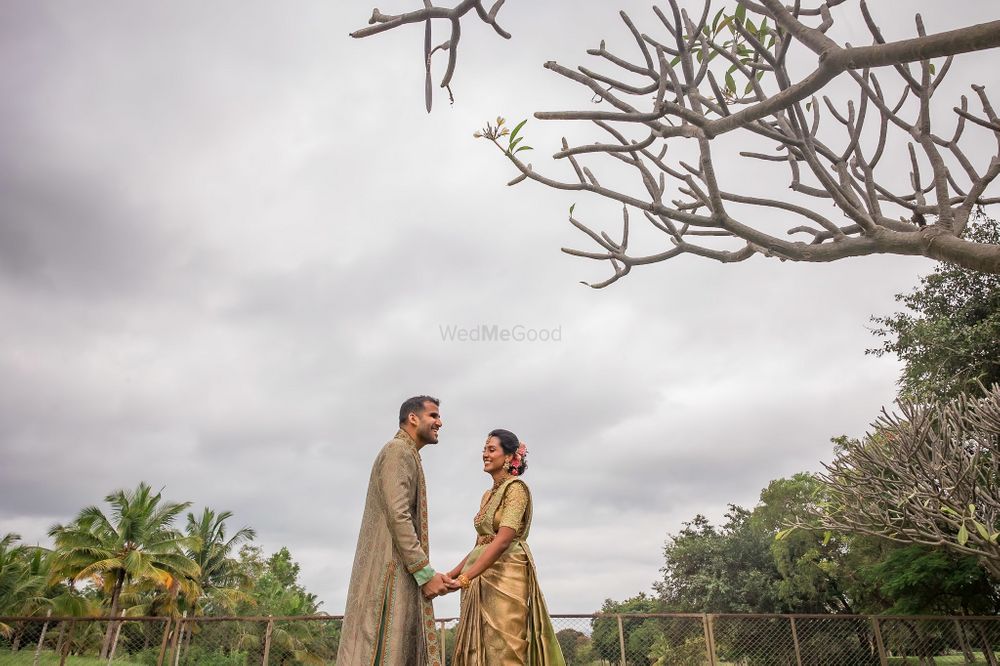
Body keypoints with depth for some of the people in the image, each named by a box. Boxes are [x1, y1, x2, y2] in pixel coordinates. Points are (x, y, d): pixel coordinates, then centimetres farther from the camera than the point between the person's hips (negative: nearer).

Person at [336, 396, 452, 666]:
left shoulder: (407, 455, 23)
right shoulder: (398, 451, -8)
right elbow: (397, 516, -19)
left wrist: (428, 572, 17)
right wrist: (425, 572, -19)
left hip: (399, 571, 10)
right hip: (389, 571, -10)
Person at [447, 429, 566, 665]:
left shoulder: (516, 488, -9)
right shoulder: (488, 495, 17)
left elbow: (502, 541, -20)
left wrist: (465, 578, -26)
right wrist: (453, 573, 10)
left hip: (506, 577, -8)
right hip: (483, 579, 8)